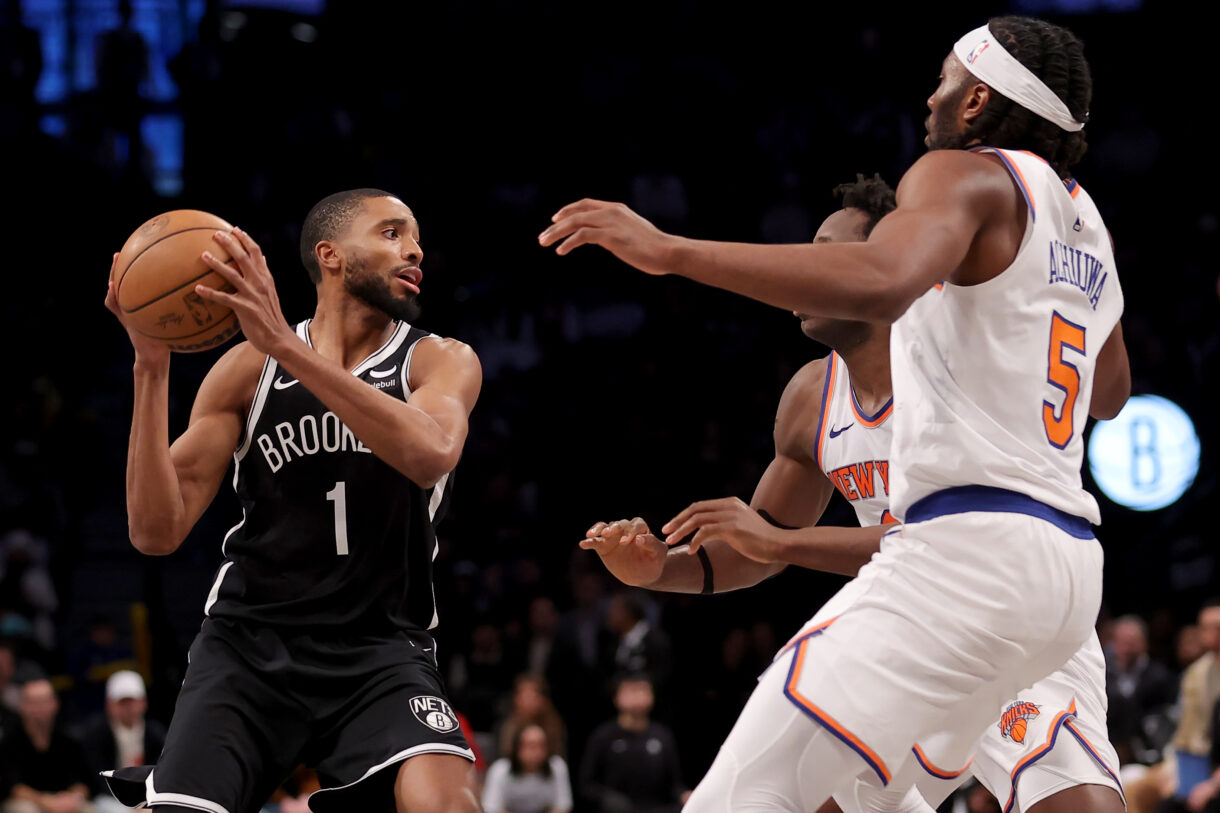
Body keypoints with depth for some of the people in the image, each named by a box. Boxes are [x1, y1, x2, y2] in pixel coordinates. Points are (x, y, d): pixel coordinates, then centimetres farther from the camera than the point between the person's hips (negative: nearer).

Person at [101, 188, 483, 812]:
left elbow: (430, 454, -24)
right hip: (249, 642, 1)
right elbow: (156, 532, -2)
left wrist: (285, 345, -30)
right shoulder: (247, 369, 4)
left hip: (381, 647, -1)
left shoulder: (442, 362, 2)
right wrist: (151, 366, -13)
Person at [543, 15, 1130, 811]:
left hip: (969, 547, -10)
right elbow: (1111, 393, 39)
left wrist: (669, 250, -26)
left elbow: (880, 284, -26)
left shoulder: (967, 175, -3)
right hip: (1072, 560, 10)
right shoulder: (1085, 222, 22)